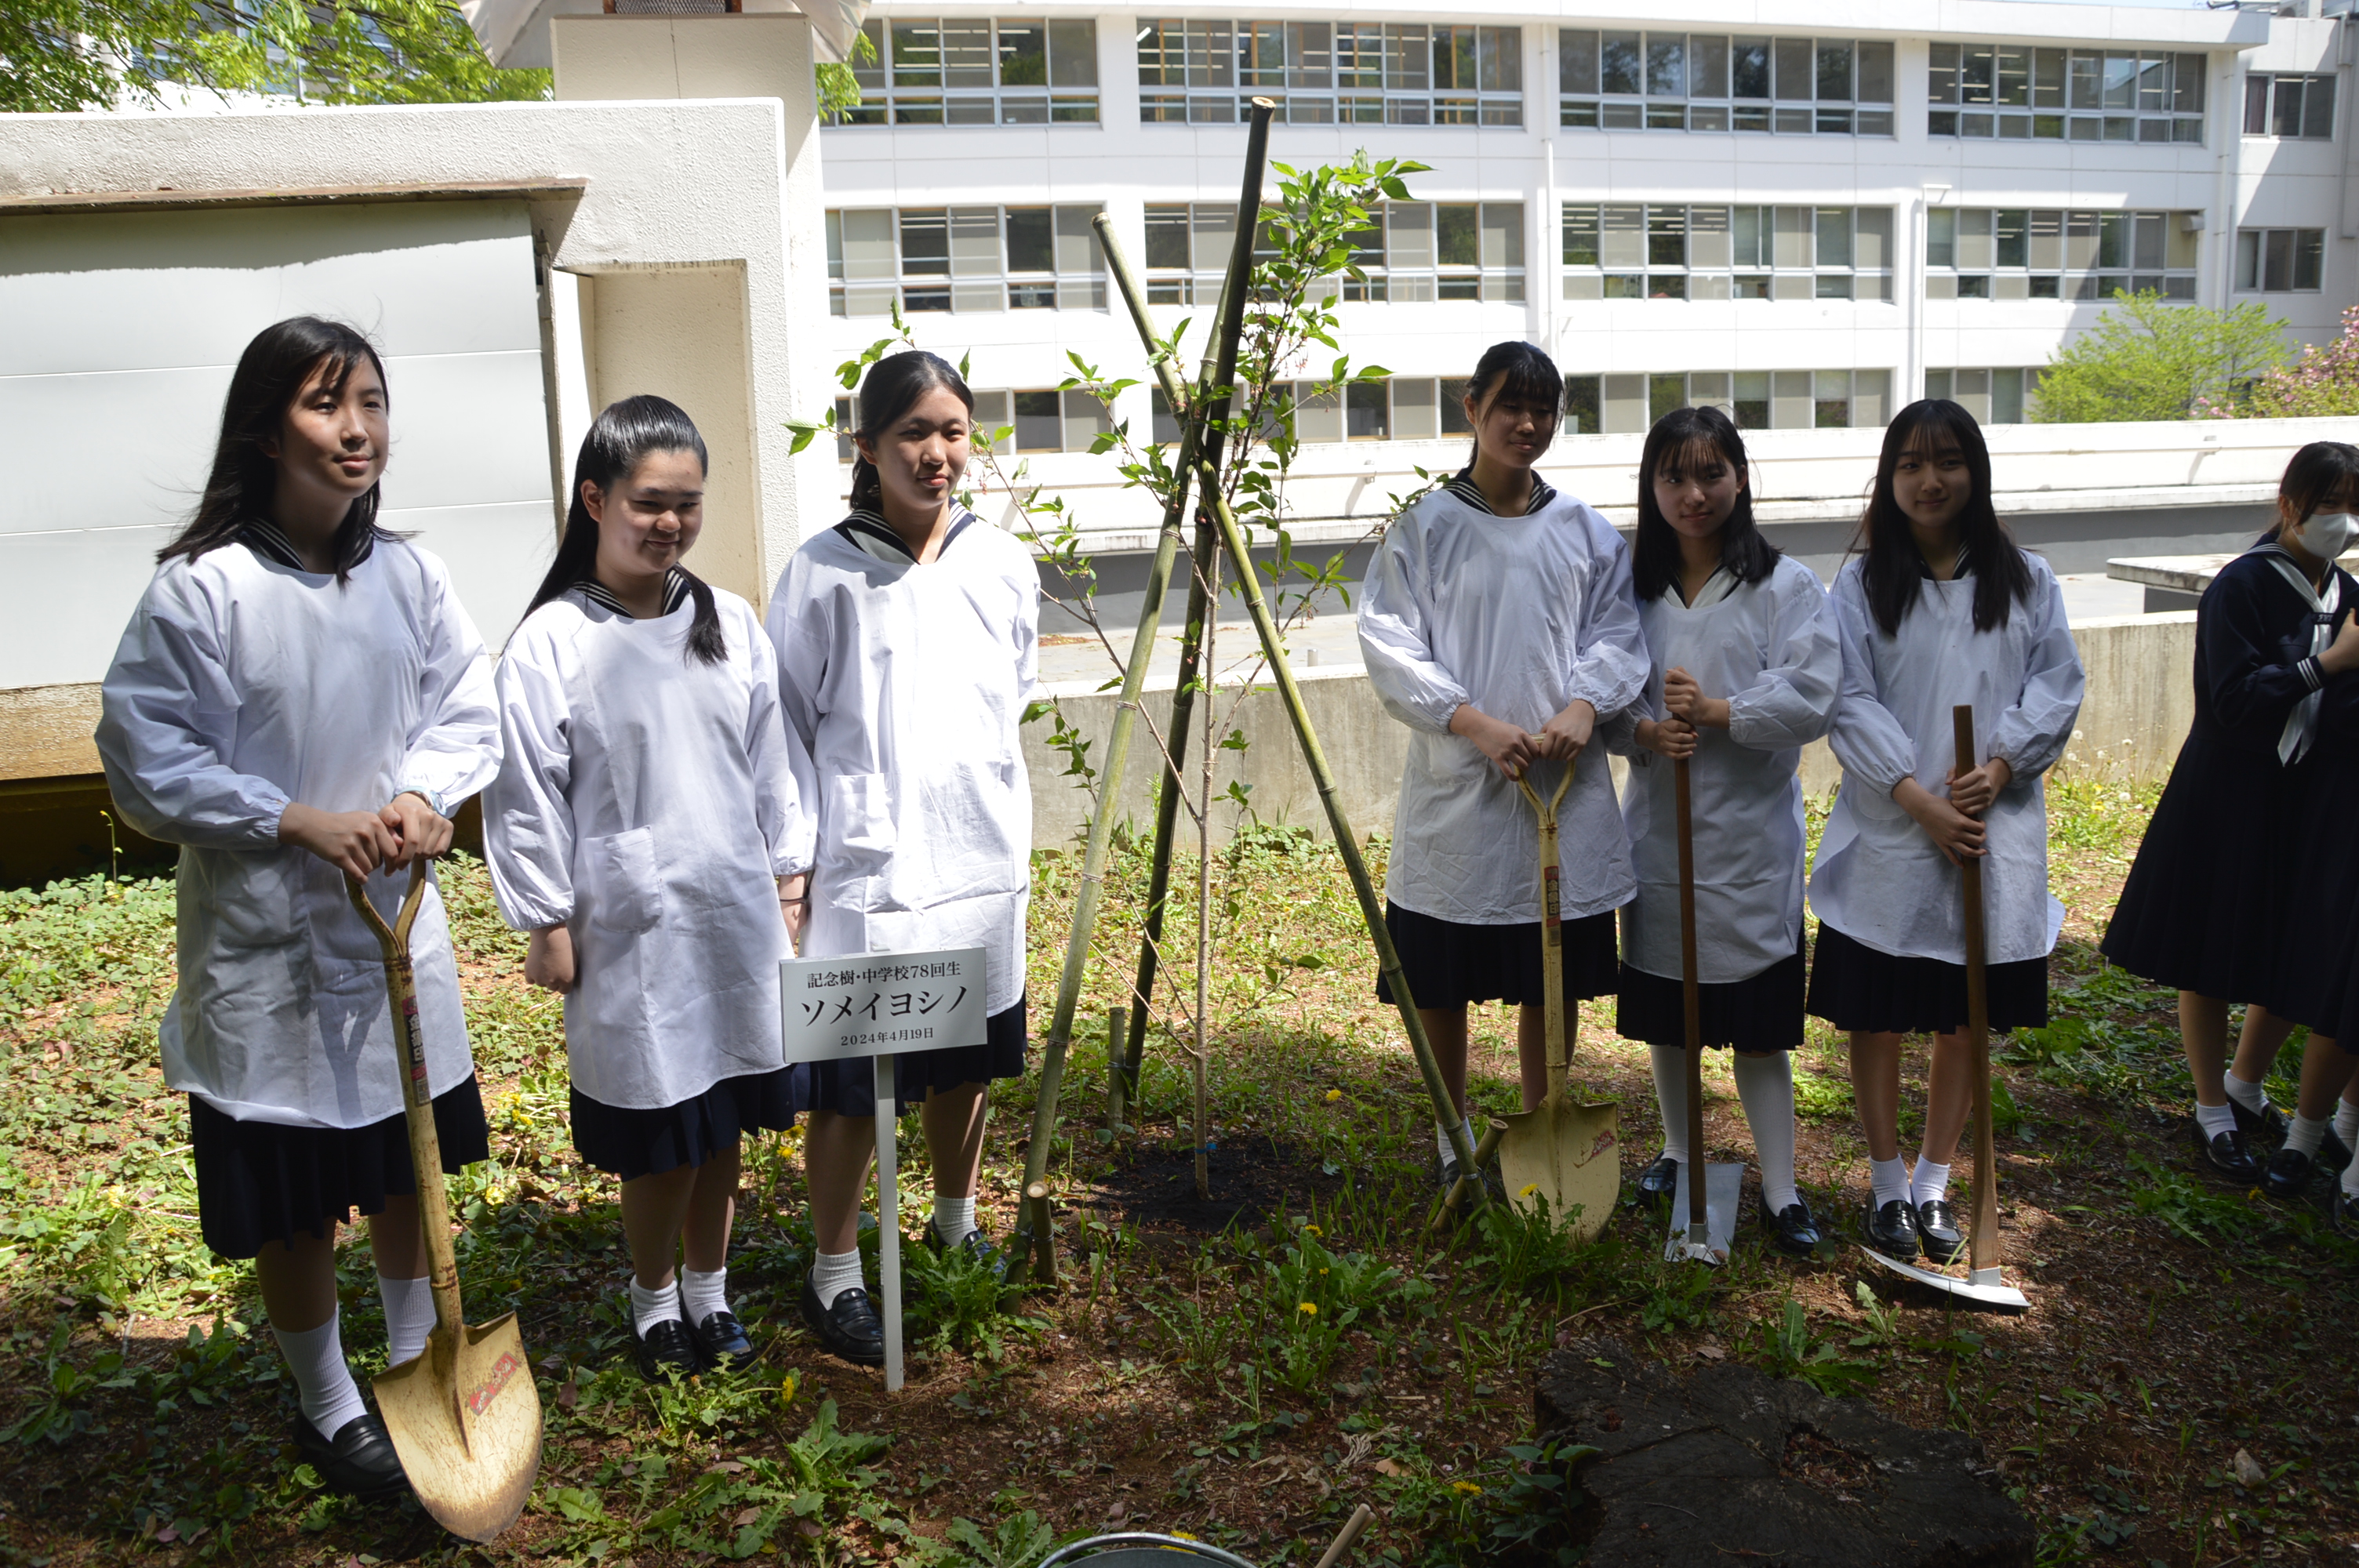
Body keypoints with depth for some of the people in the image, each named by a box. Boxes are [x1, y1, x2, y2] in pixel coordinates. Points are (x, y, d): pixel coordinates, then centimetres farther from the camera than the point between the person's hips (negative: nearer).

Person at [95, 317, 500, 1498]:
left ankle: (415, 1357, 41)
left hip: (398, 925, 4)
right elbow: (149, 761, -14)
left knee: (409, 1163, 19)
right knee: (292, 1197, 11)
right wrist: (301, 823, -21)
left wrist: (424, 796, -16)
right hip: (266, 944, -4)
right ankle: (327, 1405, 33)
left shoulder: (405, 573, -4)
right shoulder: (198, 590, -17)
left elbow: (467, 707, 3)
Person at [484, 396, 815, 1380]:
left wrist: (788, 879, 9)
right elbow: (525, 794, -7)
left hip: (737, 919, 4)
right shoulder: (551, 644, -10)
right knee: (657, 1138, 6)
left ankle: (710, 1289, 35)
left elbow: (772, 761, 10)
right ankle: (655, 1300, 30)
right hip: (629, 929, -4)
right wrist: (547, 924, -5)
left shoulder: (730, 624, 3)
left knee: (723, 1121, 15)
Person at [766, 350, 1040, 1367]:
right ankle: (834, 1276, 20)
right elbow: (784, 731, -5)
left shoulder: (1003, 566, 2)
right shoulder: (823, 574, -9)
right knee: (851, 1081, 2)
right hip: (863, 868, -4)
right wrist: (788, 862, -6)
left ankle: (956, 1228, 40)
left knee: (968, 1060, 18)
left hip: (982, 860, 5)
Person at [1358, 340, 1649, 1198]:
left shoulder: (1586, 531, 8)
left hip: (1564, 780, 3)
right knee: (1443, 982, 7)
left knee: (1555, 980, 11)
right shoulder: (1425, 526, -2)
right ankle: (1455, 1142, 26)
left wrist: (1583, 705, -14)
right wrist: (1474, 722, -18)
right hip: (1453, 783, -2)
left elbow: (1617, 633, 6)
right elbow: (1391, 644, -8)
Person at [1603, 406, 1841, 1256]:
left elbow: (1812, 699, -13)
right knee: (1664, 1011, 16)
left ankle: (1780, 1188, 12)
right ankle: (1679, 1150, 35)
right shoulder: (1630, 583, 6)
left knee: (1758, 1024, 1)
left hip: (1750, 834, -3)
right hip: (1658, 828, 4)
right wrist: (1644, 731, -16)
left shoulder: (1787, 586, -4)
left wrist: (1716, 712, -22)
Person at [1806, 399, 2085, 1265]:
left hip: (1995, 832, 2)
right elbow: (1851, 703, -6)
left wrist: (2000, 764, -14)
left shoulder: (2027, 581, 6)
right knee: (1877, 1015, 5)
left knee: (1966, 1019, 9)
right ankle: (1887, 1186, 21)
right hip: (1887, 836, -1)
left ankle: (1933, 1184, 25)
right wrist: (1917, 796, -16)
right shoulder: (1862, 582, 1)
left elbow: (2057, 688, 3)